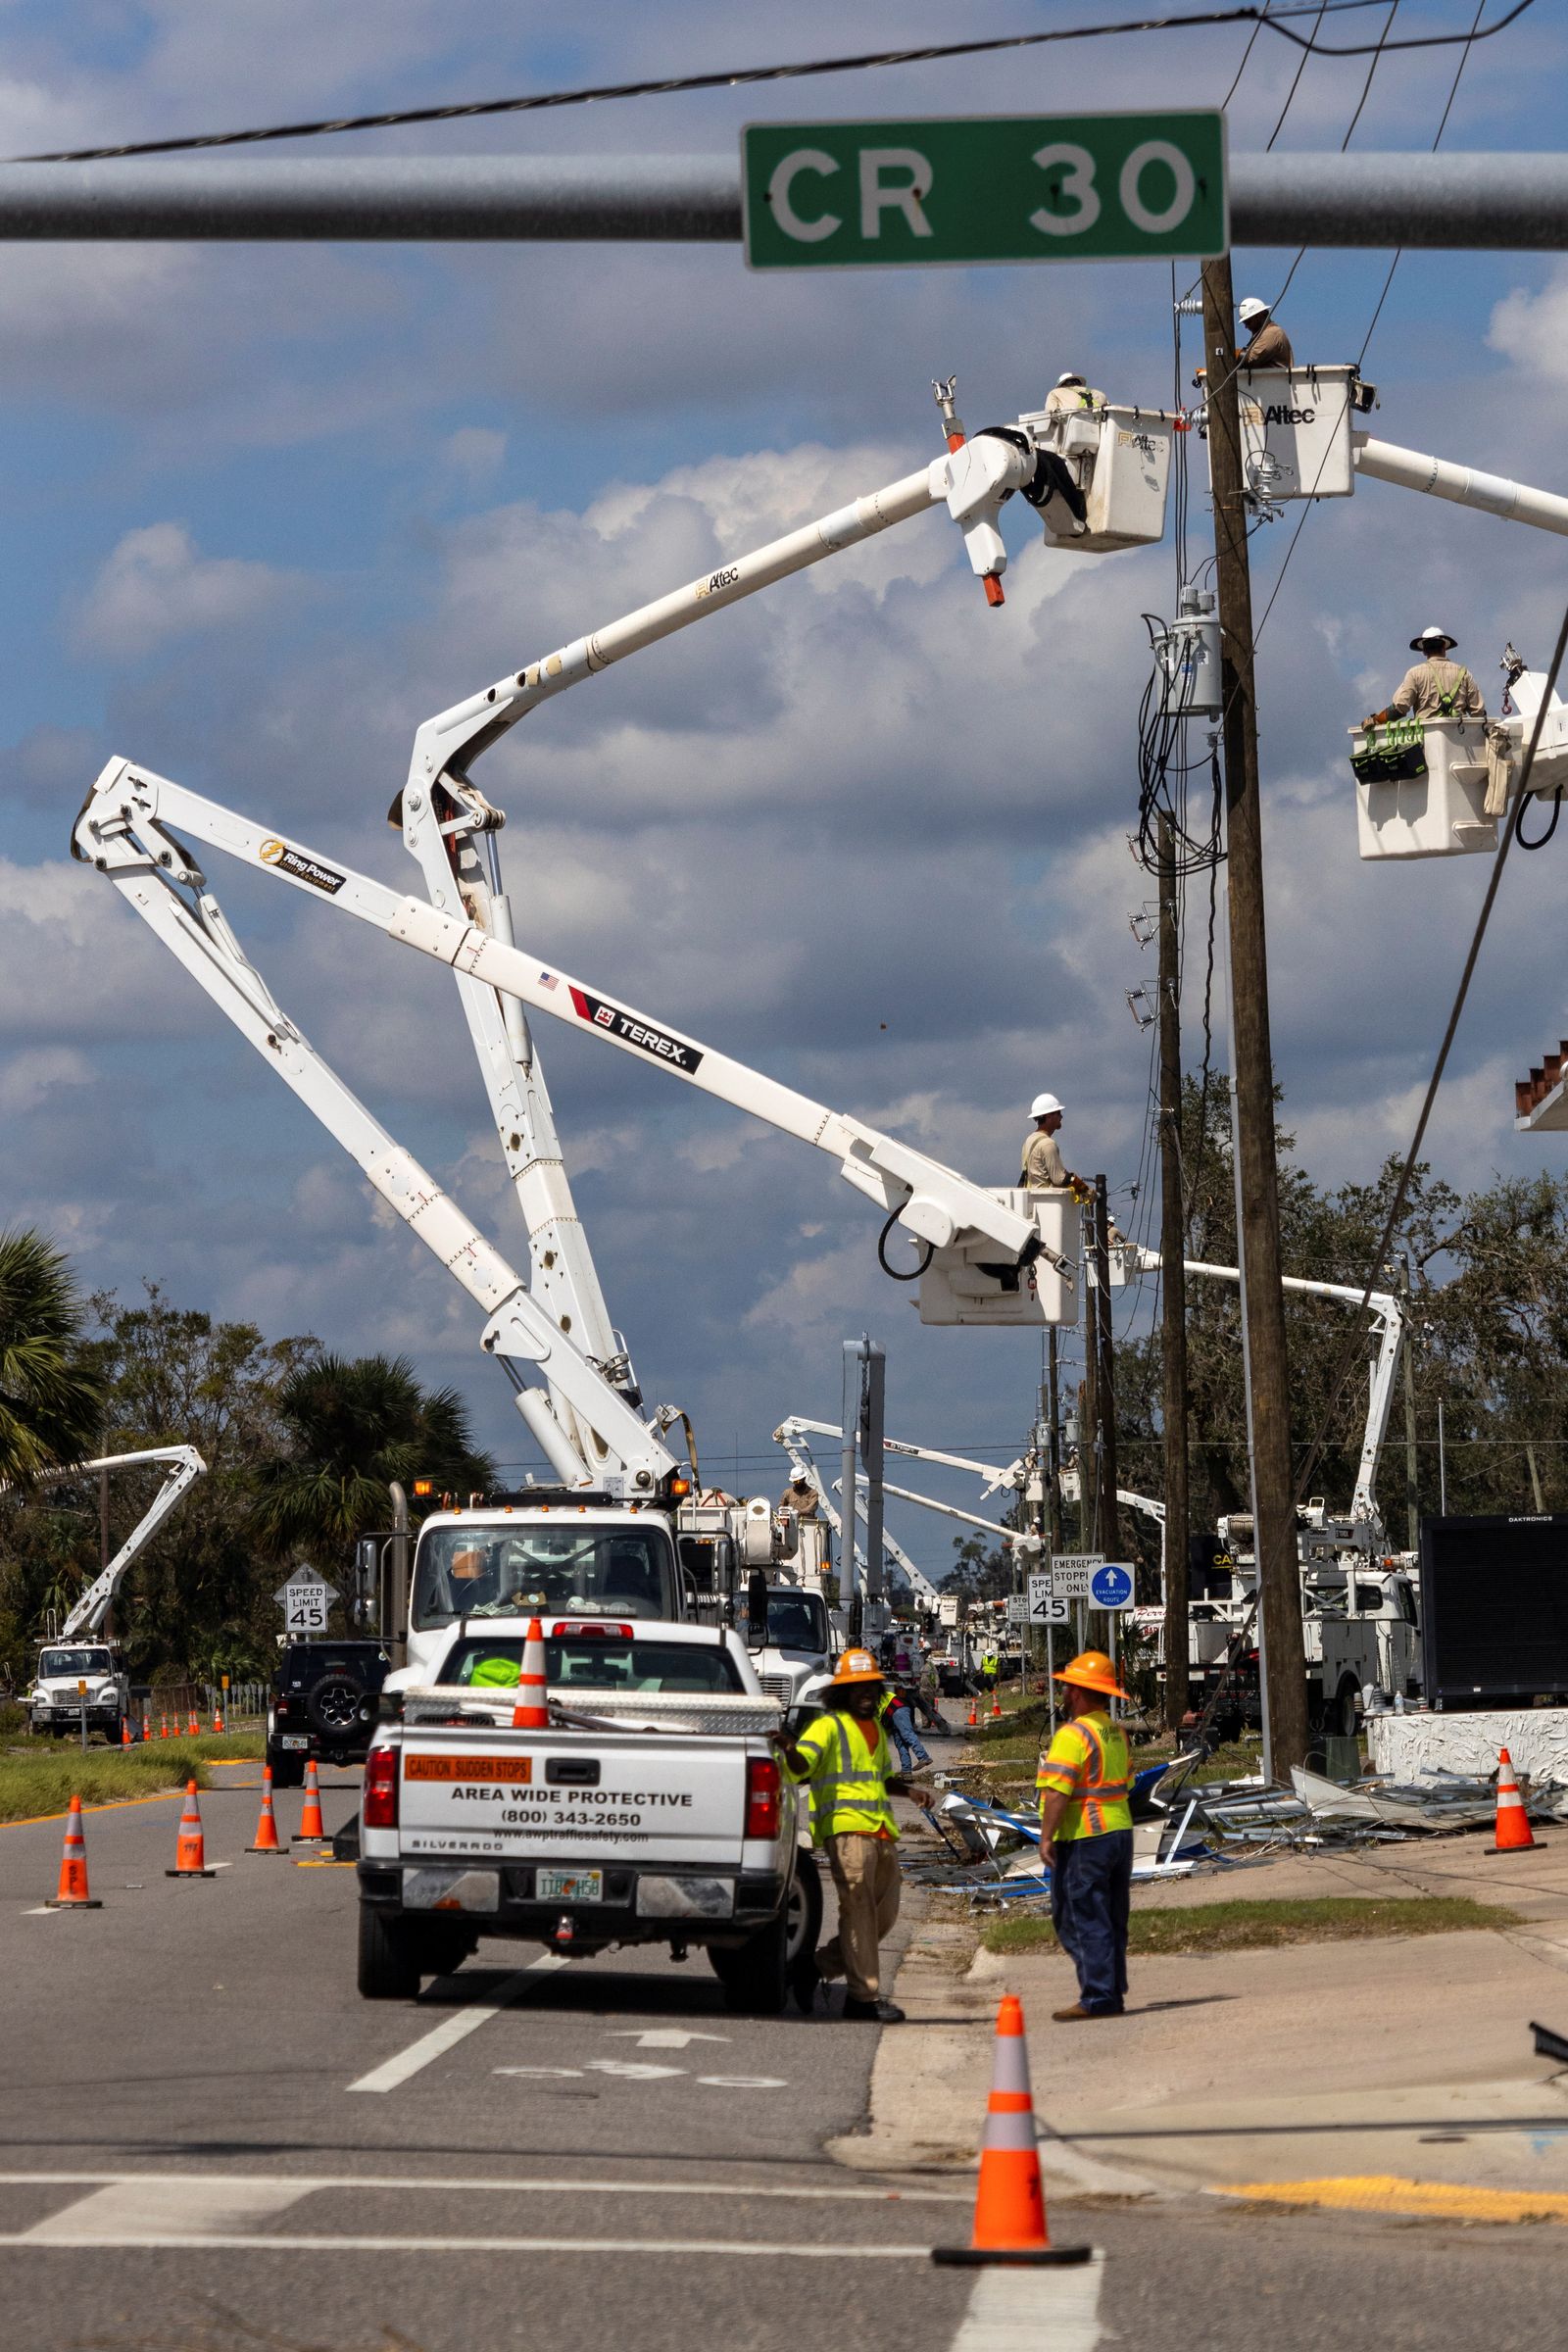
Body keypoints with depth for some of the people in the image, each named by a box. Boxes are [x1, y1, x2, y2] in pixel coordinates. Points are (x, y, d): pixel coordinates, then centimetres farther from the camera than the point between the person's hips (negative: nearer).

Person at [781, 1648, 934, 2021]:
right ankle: (865, 1996, -10)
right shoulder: (828, 1725, -1)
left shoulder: (876, 1729, 24)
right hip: (845, 1827, -8)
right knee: (858, 1910, -10)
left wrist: (910, 1791, 22)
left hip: (882, 1832, 8)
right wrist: (789, 1749, -39)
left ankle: (814, 1967, 20)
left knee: (884, 1915, 9)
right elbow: (801, 1765, -18)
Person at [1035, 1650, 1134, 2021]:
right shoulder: (1116, 1732, 12)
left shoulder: (1073, 1735, -17)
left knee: (1082, 1920, -4)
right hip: (1120, 1832, 9)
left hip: (1083, 1838, -9)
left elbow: (1057, 1792, -23)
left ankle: (1098, 1998, -5)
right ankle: (1113, 1994, 18)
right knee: (1111, 1920, 14)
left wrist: (1046, 1837, -19)